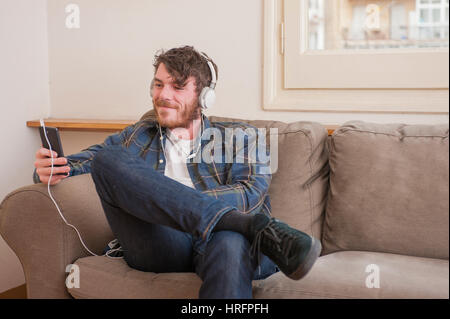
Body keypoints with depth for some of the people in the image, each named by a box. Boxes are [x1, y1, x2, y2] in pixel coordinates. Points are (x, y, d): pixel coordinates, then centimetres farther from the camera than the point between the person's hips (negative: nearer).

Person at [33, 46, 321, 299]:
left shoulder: (239, 136, 17)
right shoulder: (139, 136, 27)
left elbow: (252, 194, -1)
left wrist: (173, 201, -16)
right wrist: (52, 170, -7)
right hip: (160, 246, 3)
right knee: (107, 160, -21)